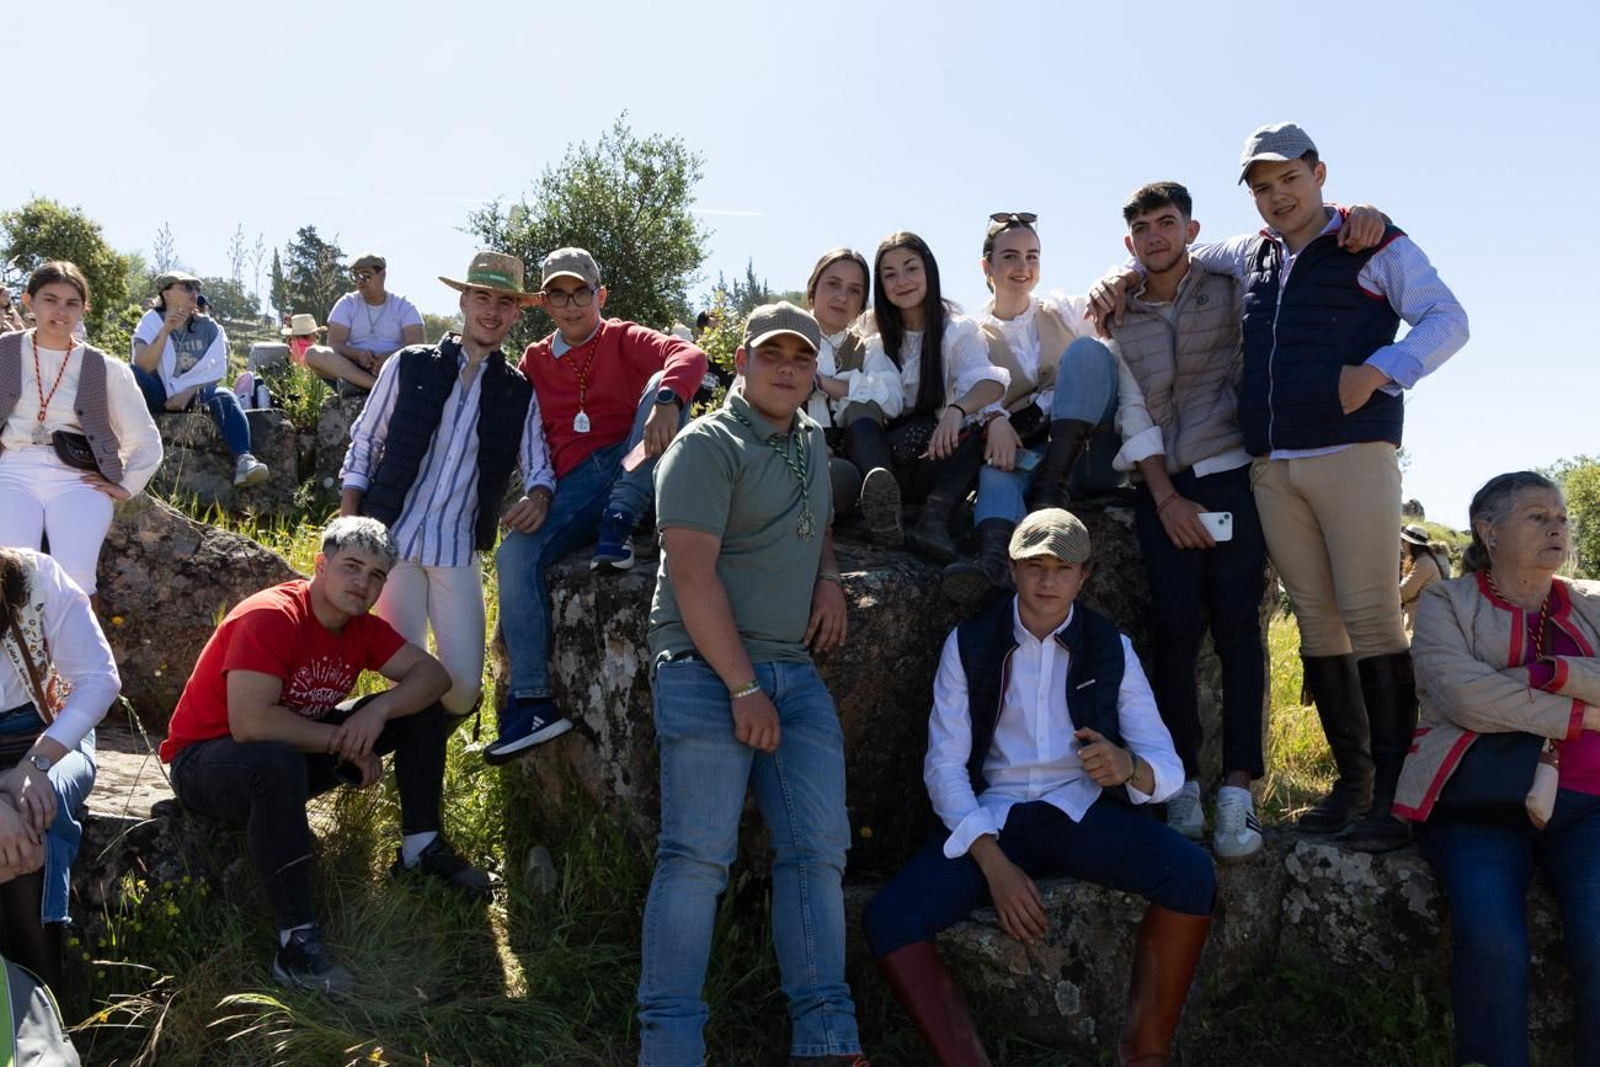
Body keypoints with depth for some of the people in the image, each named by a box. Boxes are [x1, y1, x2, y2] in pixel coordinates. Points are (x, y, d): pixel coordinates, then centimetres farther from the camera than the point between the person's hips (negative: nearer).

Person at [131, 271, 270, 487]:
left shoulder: (208, 326, 4)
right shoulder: (152, 321, -1)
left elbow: (217, 372, -1)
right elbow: (142, 367, -16)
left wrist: (190, 391, -17)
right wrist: (166, 331, -24)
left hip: (195, 394, 1)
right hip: (159, 395, -1)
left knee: (224, 396, -32)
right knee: (130, 374, -30)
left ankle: (243, 460, -51)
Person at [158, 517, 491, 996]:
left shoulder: (362, 628, -1)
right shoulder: (269, 618, -25)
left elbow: (433, 674, -4)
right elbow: (249, 722, -33)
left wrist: (379, 709, -24)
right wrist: (344, 741, -24)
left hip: (299, 747, 8)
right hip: (204, 758, -8)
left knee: (422, 710, -2)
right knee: (278, 763, -44)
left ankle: (420, 849, 2)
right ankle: (297, 943, -38)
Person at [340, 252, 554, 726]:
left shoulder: (520, 393, 6)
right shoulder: (409, 365, 4)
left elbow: (537, 464, 7)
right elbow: (364, 443, 8)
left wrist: (538, 493, -18)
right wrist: (348, 528, 0)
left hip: (458, 550, 1)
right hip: (392, 538, -1)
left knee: (464, 689, -4)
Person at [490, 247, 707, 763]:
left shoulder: (623, 339, 7)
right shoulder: (534, 361, 19)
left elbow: (689, 355, -14)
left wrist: (666, 401, -36)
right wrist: (536, 493, -6)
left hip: (635, 470, -2)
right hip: (575, 484, 3)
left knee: (663, 385, -27)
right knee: (515, 555, -23)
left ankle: (618, 522, -32)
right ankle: (530, 703, -21)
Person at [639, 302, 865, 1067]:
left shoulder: (813, 442, 18)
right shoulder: (707, 446, -5)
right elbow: (692, 573, -14)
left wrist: (829, 578, 11)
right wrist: (743, 686, -17)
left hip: (796, 670, 7)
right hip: (708, 669, -7)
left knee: (818, 850, -1)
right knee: (697, 852, -10)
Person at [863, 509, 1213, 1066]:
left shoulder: (1111, 648, 5)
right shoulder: (969, 643, 1)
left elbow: (1168, 765, 2)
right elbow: (944, 766, -4)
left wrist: (1128, 767, -24)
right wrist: (995, 863, -18)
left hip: (1082, 812, 1)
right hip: (992, 818, 0)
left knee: (1192, 875, -28)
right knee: (889, 917, -26)